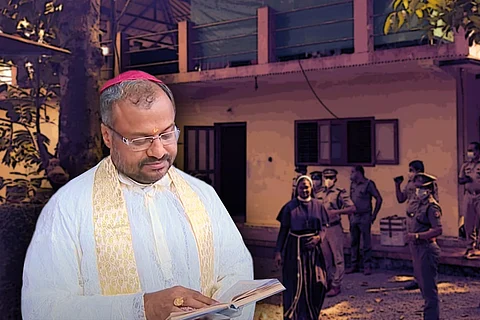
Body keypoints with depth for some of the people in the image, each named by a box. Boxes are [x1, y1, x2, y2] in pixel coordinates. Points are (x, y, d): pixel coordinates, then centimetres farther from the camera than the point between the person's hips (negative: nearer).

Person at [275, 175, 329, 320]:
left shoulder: (318, 205, 4)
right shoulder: (290, 206, -3)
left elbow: (323, 226, 7)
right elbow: (283, 230, -1)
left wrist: (319, 237, -14)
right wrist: (278, 251, -5)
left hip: (313, 248, 2)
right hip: (295, 248, -2)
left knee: (315, 283, 1)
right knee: (296, 284, 3)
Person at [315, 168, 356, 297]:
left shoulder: (340, 193, -6)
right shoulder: (318, 194, 10)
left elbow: (352, 208, -13)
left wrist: (336, 211, -24)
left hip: (334, 228, -6)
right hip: (322, 228, 6)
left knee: (338, 258, 0)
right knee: (325, 257, 13)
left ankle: (336, 285, 5)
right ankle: (328, 282, 25)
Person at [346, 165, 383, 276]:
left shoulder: (368, 184, -7)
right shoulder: (352, 185, 12)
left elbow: (379, 199, -7)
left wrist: (374, 215, -7)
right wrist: (349, 214, 11)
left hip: (364, 217, -6)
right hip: (353, 217, 6)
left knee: (366, 243, 0)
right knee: (354, 242, 10)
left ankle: (367, 266, 6)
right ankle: (354, 265, 18)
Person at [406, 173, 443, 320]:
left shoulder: (432, 207, -16)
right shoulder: (420, 205, 13)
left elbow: (438, 230, -25)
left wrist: (416, 236, -24)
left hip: (426, 250, -10)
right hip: (418, 249, 10)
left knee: (429, 287, -5)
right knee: (422, 284, 19)